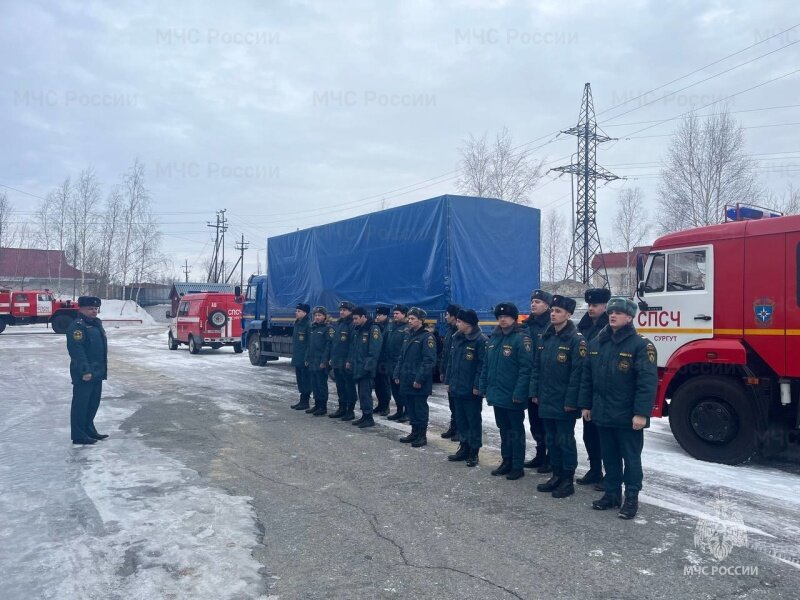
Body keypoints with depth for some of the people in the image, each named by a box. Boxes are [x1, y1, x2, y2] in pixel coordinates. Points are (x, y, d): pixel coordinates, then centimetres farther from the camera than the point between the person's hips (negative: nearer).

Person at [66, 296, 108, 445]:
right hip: (84, 374, -9)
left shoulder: (96, 324, 16)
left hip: (97, 372, 9)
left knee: (94, 402, 17)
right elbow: (77, 351, -21)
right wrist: (85, 371, -24)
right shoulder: (77, 326, -14)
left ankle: (89, 430, 29)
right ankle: (78, 435, 5)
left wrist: (102, 369, 20)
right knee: (81, 404, -2)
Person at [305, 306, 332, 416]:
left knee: (322, 384, -3)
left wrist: (324, 361, -17)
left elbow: (329, 346, -13)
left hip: (321, 362, -7)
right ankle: (317, 404, 21)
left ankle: (323, 407, 4)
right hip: (312, 362, 7)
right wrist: (307, 359, 13)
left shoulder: (328, 329, -8)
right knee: (314, 384, 11)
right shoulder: (313, 328, 15)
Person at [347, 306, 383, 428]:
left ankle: (369, 418, 2)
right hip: (357, 368, 9)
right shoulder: (357, 329, 14)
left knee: (365, 393, -6)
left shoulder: (373, 329, -13)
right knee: (361, 392, 13)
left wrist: (367, 366, -22)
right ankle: (364, 416, 21)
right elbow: (353, 347, 22)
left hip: (366, 369, -8)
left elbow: (374, 351, -19)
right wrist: (350, 361, 14)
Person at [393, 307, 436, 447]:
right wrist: (397, 374, 11)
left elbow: (429, 360, -18)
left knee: (420, 408, 1)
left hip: (419, 383, -8)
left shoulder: (427, 337, -12)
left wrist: (419, 379, -20)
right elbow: (401, 357, 19)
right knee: (410, 408, 14)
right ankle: (414, 432, 26)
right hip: (406, 380, 8)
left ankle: (422, 436, 11)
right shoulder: (408, 336, 14)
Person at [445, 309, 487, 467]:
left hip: (471, 390, -7)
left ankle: (474, 452, 14)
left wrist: (477, 386, -19)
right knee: (460, 420, 15)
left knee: (473, 421, 4)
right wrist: (449, 381, 12)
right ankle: (464, 447, 27)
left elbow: (483, 365, -17)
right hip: (457, 388, 8)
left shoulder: (480, 340, -14)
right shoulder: (457, 338, 10)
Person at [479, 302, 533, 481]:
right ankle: (506, 461, 29)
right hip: (497, 394, 7)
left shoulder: (521, 338, -13)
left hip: (513, 397, -7)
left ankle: (517, 466, 15)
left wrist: (519, 393, -22)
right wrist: (484, 387, 10)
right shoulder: (494, 338, 10)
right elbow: (486, 365, 15)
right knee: (504, 430, 17)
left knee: (516, 431, 5)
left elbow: (526, 368, -18)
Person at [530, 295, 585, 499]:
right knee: (551, 440, 15)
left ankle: (568, 480, 15)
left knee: (565, 441, 3)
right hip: (546, 400, 7)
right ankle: (556, 476, 27)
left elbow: (577, 373, -17)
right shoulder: (546, 337, 10)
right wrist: (535, 392, 9)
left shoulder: (575, 339, -12)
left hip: (564, 402, -7)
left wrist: (571, 400, -19)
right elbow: (537, 367, 14)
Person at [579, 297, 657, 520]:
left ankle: (631, 498, 20)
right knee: (609, 456, 16)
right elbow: (587, 376, 12)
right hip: (602, 414, 6)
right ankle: (611, 493, 29)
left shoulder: (640, 345, -11)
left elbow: (647, 382, -17)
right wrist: (585, 405, 10)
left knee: (631, 458, 7)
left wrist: (641, 413, -21)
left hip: (628, 417, -5)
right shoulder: (596, 343, 8)